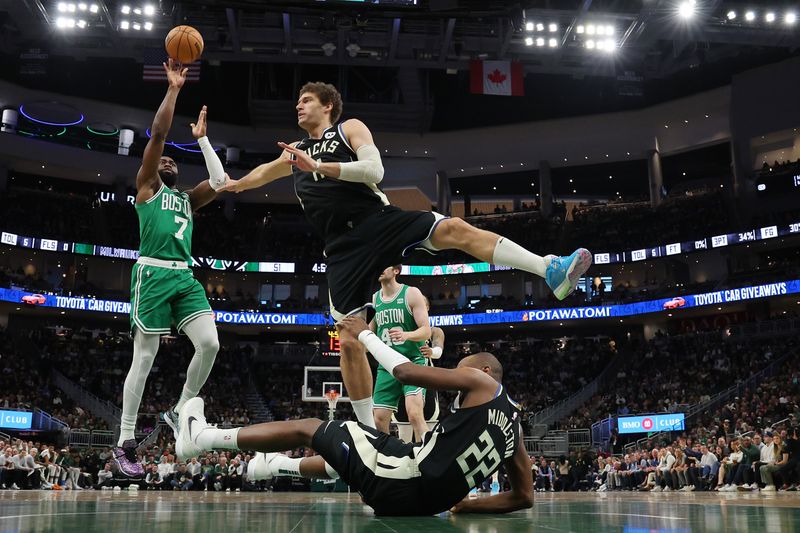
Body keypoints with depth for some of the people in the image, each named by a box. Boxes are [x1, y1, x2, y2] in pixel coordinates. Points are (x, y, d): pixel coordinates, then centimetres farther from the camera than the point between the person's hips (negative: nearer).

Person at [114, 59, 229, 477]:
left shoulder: (187, 199, 25)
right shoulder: (147, 187, 10)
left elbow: (219, 181, 13)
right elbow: (158, 134, 1)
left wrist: (201, 138, 21)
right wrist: (173, 89, 1)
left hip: (185, 276, 5)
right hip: (153, 274, -5)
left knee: (209, 343, -12)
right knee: (144, 357, -6)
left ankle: (179, 412, 8)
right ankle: (125, 443, 2)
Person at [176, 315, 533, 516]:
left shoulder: (482, 381, 0)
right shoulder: (513, 424, 20)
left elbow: (405, 372, -9)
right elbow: (524, 497, 19)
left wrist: (364, 334, 3)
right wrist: (465, 505, 24)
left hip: (401, 483, -7)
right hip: (421, 500, 8)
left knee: (308, 428, 9)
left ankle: (201, 436, 21)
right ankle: (274, 466, 56)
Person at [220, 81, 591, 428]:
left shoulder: (350, 128, 9)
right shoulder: (295, 151, 24)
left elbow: (374, 170, -10)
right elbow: (265, 172, 46)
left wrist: (318, 166, -12)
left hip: (379, 220, -3)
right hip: (344, 249, 3)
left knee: (455, 230, -27)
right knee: (349, 341, -3)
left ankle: (552, 271, -36)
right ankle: (367, 427, 8)